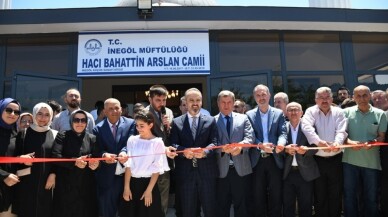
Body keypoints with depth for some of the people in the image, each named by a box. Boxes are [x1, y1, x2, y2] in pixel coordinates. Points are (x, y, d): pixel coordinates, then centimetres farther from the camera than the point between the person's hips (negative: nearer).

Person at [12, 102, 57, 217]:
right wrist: (21, 158, -14)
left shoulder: (55, 135, 5)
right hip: (26, 182, 0)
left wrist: (53, 174, -8)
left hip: (46, 182, 0)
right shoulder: (23, 134, 6)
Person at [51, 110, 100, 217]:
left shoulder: (92, 138, 8)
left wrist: (95, 163, -20)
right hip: (65, 185, -1)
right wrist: (74, 162, -22)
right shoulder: (62, 136, 2)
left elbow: (97, 159, 2)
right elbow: (55, 156, -11)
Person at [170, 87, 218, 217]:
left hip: (207, 171, 0)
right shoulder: (176, 122, 6)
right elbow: (173, 144, -2)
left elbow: (214, 143, -4)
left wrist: (205, 151, -24)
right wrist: (184, 151, -22)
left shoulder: (210, 121, 6)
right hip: (185, 172, 0)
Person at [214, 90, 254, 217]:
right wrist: (222, 148, -24)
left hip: (241, 168, 1)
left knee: (242, 206, 10)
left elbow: (250, 137, -2)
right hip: (221, 170, 0)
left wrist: (240, 145, -23)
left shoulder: (243, 118, 10)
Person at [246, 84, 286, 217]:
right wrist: (261, 145, -25)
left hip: (275, 160, 0)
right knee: (258, 196, 10)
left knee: (276, 196, 9)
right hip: (257, 160, 0)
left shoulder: (279, 113, 6)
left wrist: (281, 143, -27)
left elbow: (282, 133, -4)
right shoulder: (250, 115, 5)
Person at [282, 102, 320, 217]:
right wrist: (285, 149, -22)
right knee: (287, 207, 10)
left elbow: (315, 147, -4)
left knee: (305, 207, 9)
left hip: (305, 172, -1)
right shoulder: (283, 127, 3)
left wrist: (306, 150, -24)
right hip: (287, 173, 1)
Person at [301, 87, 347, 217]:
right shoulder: (311, 111, 1)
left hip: (335, 159, 1)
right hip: (317, 160, -1)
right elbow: (306, 127, -16)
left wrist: (337, 142, -29)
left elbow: (341, 131, -7)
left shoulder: (338, 112, 5)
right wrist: (318, 141, -33)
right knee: (319, 194, 8)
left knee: (336, 194, 10)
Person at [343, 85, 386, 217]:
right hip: (350, 160, 0)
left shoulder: (380, 114, 3)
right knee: (349, 195, 10)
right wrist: (350, 142, -18)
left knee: (371, 197, 11)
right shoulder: (347, 112, 2)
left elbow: (382, 137, 4)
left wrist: (373, 143, -17)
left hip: (371, 161, 0)